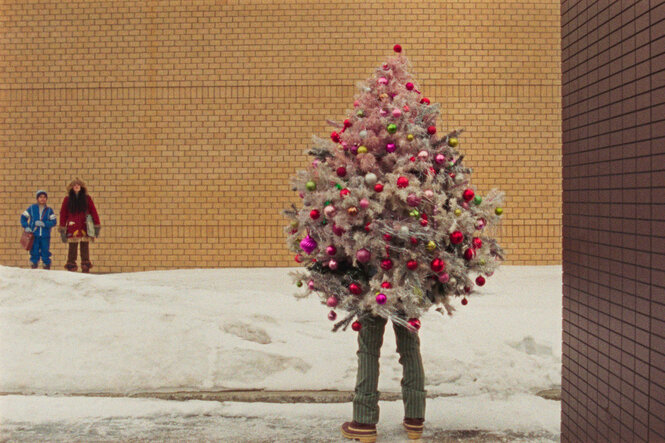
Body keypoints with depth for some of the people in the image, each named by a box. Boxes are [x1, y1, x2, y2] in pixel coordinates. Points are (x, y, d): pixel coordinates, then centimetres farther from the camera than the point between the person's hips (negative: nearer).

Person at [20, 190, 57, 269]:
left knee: (45, 253, 2)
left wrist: (43, 224, -15)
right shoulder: (32, 208, 6)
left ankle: (47, 267, 12)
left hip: (45, 236, 0)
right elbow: (23, 217, 11)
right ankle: (33, 268, 10)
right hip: (34, 235, 0)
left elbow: (54, 221, -3)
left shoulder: (49, 210, 5)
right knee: (34, 253, 2)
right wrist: (26, 227, -2)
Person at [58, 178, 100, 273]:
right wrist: (62, 229, 1)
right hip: (72, 228, 0)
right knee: (72, 249, 1)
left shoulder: (87, 198, 6)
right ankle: (71, 268, 5)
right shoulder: (67, 199, 7)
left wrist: (97, 227, 0)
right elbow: (63, 214, 6)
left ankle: (86, 269, 8)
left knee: (85, 249, 3)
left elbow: (93, 212, 5)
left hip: (85, 228, 0)